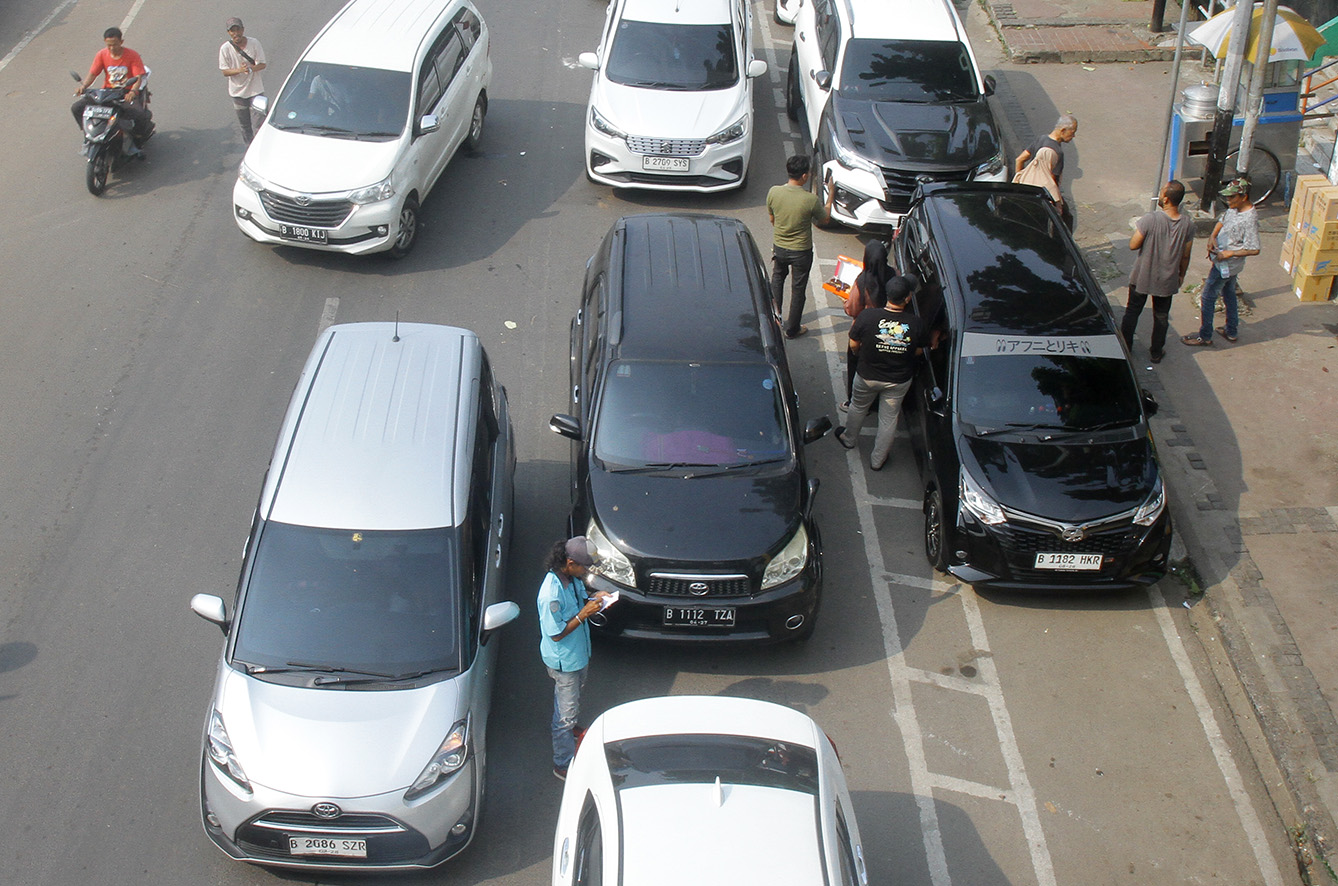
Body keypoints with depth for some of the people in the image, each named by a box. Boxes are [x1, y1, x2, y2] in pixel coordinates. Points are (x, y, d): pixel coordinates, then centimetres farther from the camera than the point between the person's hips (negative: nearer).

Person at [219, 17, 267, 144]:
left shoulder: (254, 43, -11)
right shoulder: (225, 48, -10)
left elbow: (262, 65, -7)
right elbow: (225, 72, -9)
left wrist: (251, 68, -29)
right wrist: (240, 70, -27)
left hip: (255, 90, -2)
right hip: (238, 92, 2)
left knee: (258, 124, -8)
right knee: (245, 126, 15)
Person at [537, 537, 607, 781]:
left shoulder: (573, 578, -10)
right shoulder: (552, 593, -36)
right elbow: (557, 634, -28)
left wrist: (593, 598, -10)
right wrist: (584, 614, -30)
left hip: (579, 652, 9)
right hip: (563, 661, -9)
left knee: (574, 697, 32)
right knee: (566, 712, 5)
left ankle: (569, 729, 59)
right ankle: (563, 765, 21)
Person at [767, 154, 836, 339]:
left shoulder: (773, 192, -16)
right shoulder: (810, 200, -26)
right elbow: (825, 219, -6)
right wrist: (831, 195, 5)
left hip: (779, 246, 3)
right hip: (801, 251, -3)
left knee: (778, 277, 32)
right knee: (798, 289, 15)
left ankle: (775, 313, 37)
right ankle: (792, 329, 27)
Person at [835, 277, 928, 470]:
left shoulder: (867, 316, -27)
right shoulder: (915, 323, -23)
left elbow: (853, 345, -11)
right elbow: (918, 351, -5)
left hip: (867, 375, 0)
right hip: (899, 381, 0)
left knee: (858, 407, 29)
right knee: (889, 418, 21)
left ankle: (849, 439, 54)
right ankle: (878, 459, 36)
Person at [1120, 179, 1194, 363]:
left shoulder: (1150, 220, -26)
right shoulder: (1187, 224, -13)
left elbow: (1133, 245, -18)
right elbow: (1185, 256, -2)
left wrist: (1138, 231, 2)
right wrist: (1181, 274, 15)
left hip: (1142, 277, -2)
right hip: (1167, 280, 3)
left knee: (1132, 312, 19)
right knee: (1161, 316, 21)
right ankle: (1156, 352, 34)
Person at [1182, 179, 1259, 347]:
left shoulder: (1250, 219, -29)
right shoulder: (1234, 208, -3)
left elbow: (1254, 250, -28)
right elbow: (1222, 220, 15)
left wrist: (1228, 254, -24)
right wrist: (1213, 236, -4)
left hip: (1226, 265, -9)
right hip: (1230, 265, 9)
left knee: (1207, 298, 2)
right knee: (1229, 295, 23)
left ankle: (1204, 336, 15)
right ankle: (1231, 331, 39)